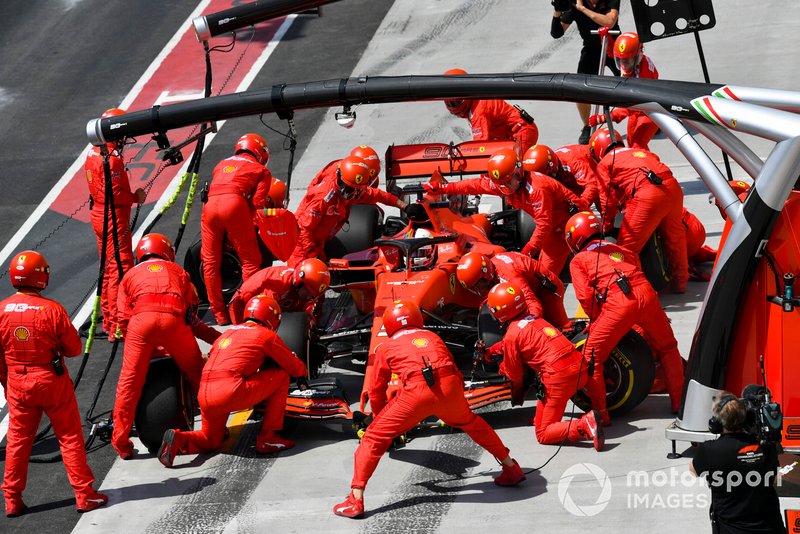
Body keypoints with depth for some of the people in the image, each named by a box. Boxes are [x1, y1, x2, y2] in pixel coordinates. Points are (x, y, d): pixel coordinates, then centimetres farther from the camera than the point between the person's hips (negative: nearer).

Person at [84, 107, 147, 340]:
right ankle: (117, 327, -9)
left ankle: (108, 322, 27)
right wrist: (136, 197, -8)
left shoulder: (94, 152, 10)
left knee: (108, 269, 18)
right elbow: (115, 195, -24)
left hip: (99, 214, 10)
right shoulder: (111, 158, -21)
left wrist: (131, 195, 6)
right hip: (114, 218, -10)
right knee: (120, 270, -8)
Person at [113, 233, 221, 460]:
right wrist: (218, 339, 35)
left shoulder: (130, 275, 31)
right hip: (174, 319, 0)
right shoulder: (178, 271, 32)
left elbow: (124, 317, 20)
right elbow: (192, 315, 23)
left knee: (130, 381, 7)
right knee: (197, 373, 18)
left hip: (141, 318, 0)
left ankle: (121, 442, 8)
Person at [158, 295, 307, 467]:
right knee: (281, 377, 10)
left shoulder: (228, 332, 27)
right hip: (231, 393, -7)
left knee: (212, 441, 30)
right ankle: (268, 438, 10)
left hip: (204, 397, 7)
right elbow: (296, 368, 15)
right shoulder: (267, 335, 8)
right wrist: (302, 372, 39)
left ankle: (178, 439, -1)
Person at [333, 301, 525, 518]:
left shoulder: (385, 347, 24)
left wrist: (381, 418, 44)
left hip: (417, 391, -3)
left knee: (375, 437, 8)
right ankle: (511, 467, 40)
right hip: (450, 386, 4)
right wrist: (450, 406, 53)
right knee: (471, 423, 33)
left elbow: (376, 391, 28)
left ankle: (355, 500, -2)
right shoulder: (432, 337, 32)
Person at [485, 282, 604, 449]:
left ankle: (584, 425, -22)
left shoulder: (512, 334, -3)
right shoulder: (535, 319, 19)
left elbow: (515, 375, 8)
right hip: (580, 368, 8)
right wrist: (491, 350, 49)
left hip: (559, 377, -8)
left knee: (543, 435, 1)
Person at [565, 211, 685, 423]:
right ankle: (678, 402, 31)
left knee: (591, 359, 9)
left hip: (617, 304, -5)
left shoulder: (578, 261, 17)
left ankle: (601, 414, 6)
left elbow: (585, 296, 3)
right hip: (646, 294, 5)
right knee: (667, 349, 27)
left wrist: (596, 320, 20)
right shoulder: (621, 250, 32)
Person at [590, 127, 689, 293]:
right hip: (673, 186, 7)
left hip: (648, 194, -6)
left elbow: (609, 200, 16)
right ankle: (680, 281, 38)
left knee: (627, 246, 3)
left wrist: (606, 228, 28)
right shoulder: (642, 151, 36)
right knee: (674, 236, 26)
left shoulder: (604, 164, 18)